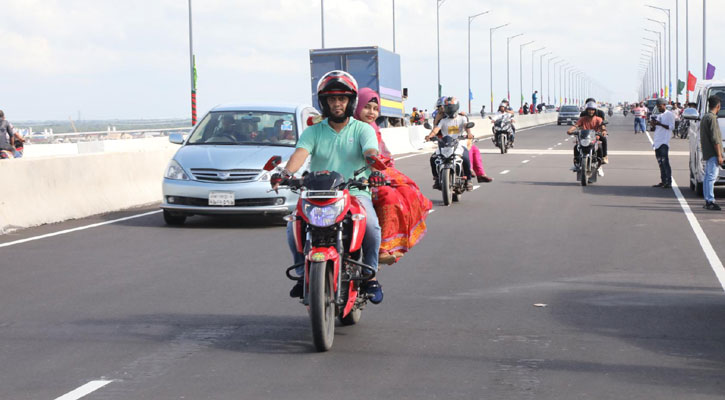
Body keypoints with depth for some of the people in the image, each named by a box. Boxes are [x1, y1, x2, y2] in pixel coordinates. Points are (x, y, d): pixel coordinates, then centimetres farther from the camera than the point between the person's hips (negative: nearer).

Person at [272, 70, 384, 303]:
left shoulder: (363, 130, 8)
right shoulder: (314, 131, 11)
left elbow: (371, 152, -12)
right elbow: (301, 152, -7)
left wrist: (375, 170, -36)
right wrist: (286, 173, -29)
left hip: (355, 192, -1)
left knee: (371, 225, -31)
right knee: (294, 226, -25)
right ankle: (303, 273, -3)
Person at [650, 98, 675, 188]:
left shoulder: (669, 114, -4)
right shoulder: (658, 115, 20)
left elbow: (672, 127, -14)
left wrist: (659, 124, -20)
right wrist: (653, 125, 3)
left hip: (664, 142, -8)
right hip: (657, 142, 8)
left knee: (665, 161, -12)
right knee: (660, 162, 8)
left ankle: (668, 182, -12)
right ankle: (663, 181, 11)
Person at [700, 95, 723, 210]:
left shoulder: (704, 117, 15)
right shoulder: (712, 118, -14)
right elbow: (715, 139, -18)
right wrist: (719, 155, -16)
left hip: (707, 153, 10)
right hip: (713, 153, -10)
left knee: (707, 177, 11)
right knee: (712, 177, -10)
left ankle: (708, 201, 15)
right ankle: (710, 201, -12)